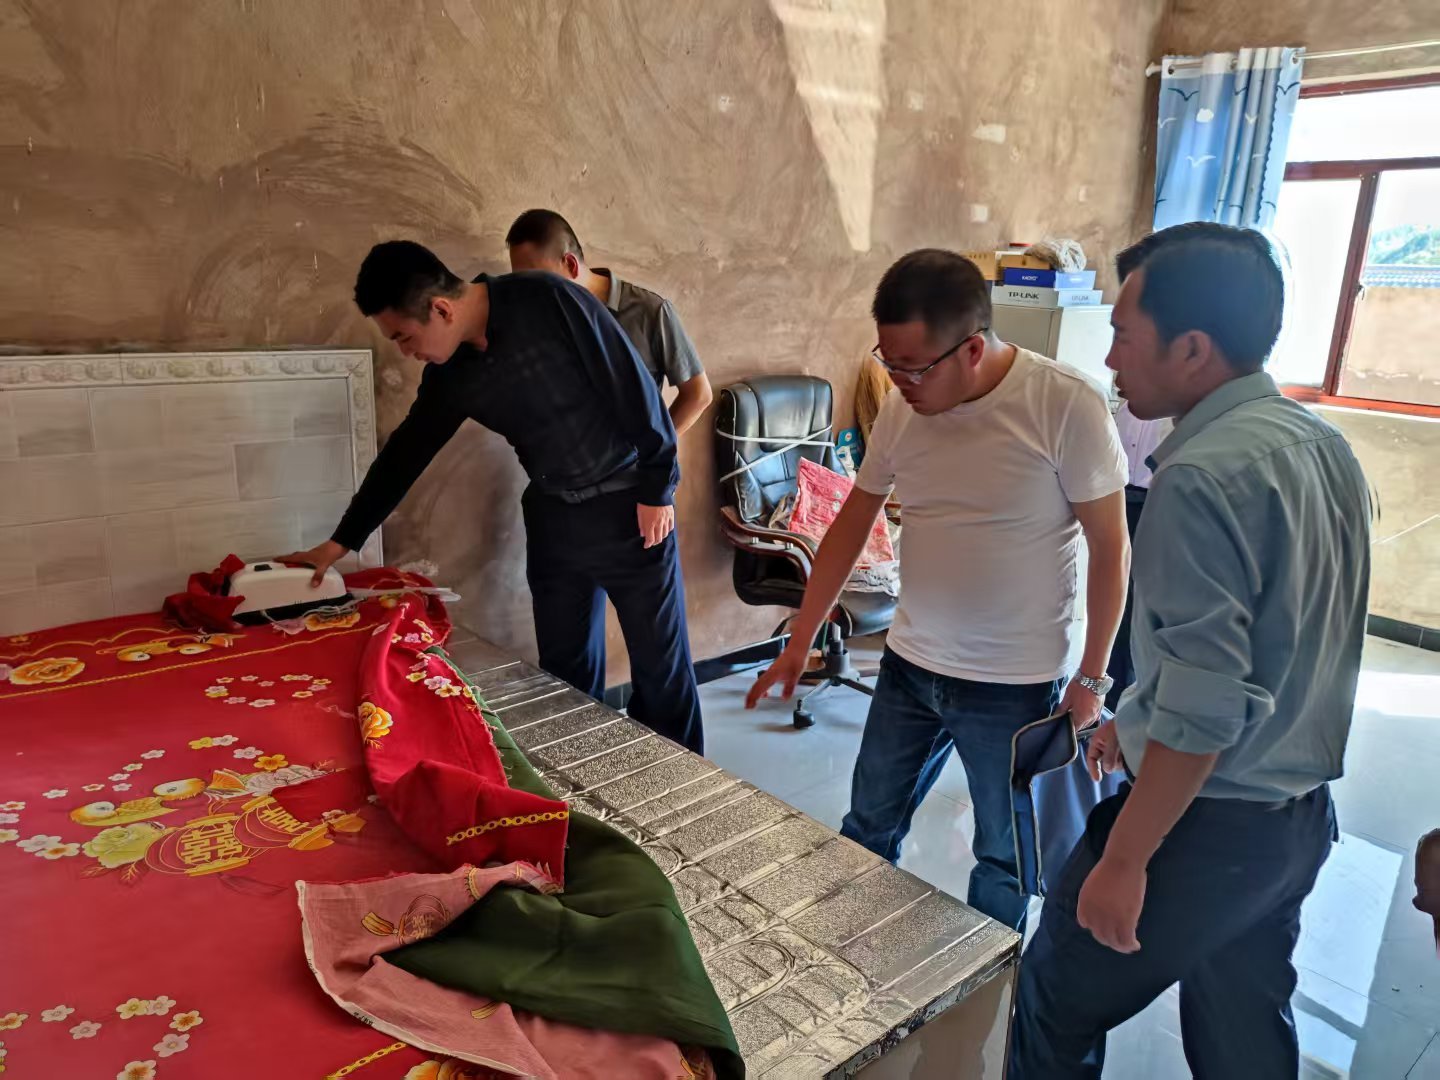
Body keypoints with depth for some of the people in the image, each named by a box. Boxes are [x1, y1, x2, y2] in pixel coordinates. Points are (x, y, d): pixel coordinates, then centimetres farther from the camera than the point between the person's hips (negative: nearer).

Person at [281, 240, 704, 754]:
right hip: (552, 515, 5)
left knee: (660, 663, 4)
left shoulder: (547, 301, -18)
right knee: (566, 669, 9)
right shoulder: (450, 376, 0)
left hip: (628, 505, -5)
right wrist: (340, 542, 16)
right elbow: (404, 454, 11)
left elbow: (632, 382, -16)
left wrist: (656, 487, -13)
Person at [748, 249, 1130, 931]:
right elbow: (854, 520, 3)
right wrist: (798, 644, 4)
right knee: (867, 827, 19)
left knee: (1003, 855, 16)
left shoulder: (1066, 407, -20)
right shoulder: (903, 406, -5)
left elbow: (1110, 548, -11)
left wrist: (1090, 679, -7)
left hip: (1016, 687, -4)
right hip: (909, 666, 5)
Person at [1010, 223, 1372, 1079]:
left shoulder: (1204, 475, -25)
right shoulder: (1322, 442, 4)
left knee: (1059, 1008, 12)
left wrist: (1124, 859, -18)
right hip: (1301, 813, 9)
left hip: (1209, 823, -8)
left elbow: (1206, 709, -27)